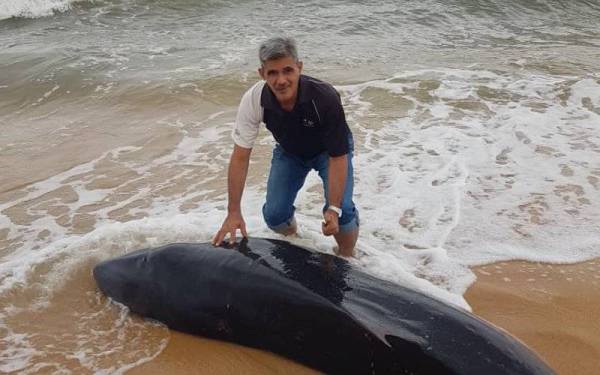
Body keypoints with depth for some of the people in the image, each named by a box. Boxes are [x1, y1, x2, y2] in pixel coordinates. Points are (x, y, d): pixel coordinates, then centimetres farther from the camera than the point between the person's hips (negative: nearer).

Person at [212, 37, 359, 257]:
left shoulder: (325, 98, -38)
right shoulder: (253, 100, -30)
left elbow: (338, 157, -30)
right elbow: (240, 156, -22)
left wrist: (334, 209, -37)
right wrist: (234, 212, -23)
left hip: (327, 151, -2)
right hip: (289, 151, 3)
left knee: (342, 211, -20)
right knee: (274, 215, -7)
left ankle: (347, 258, 11)